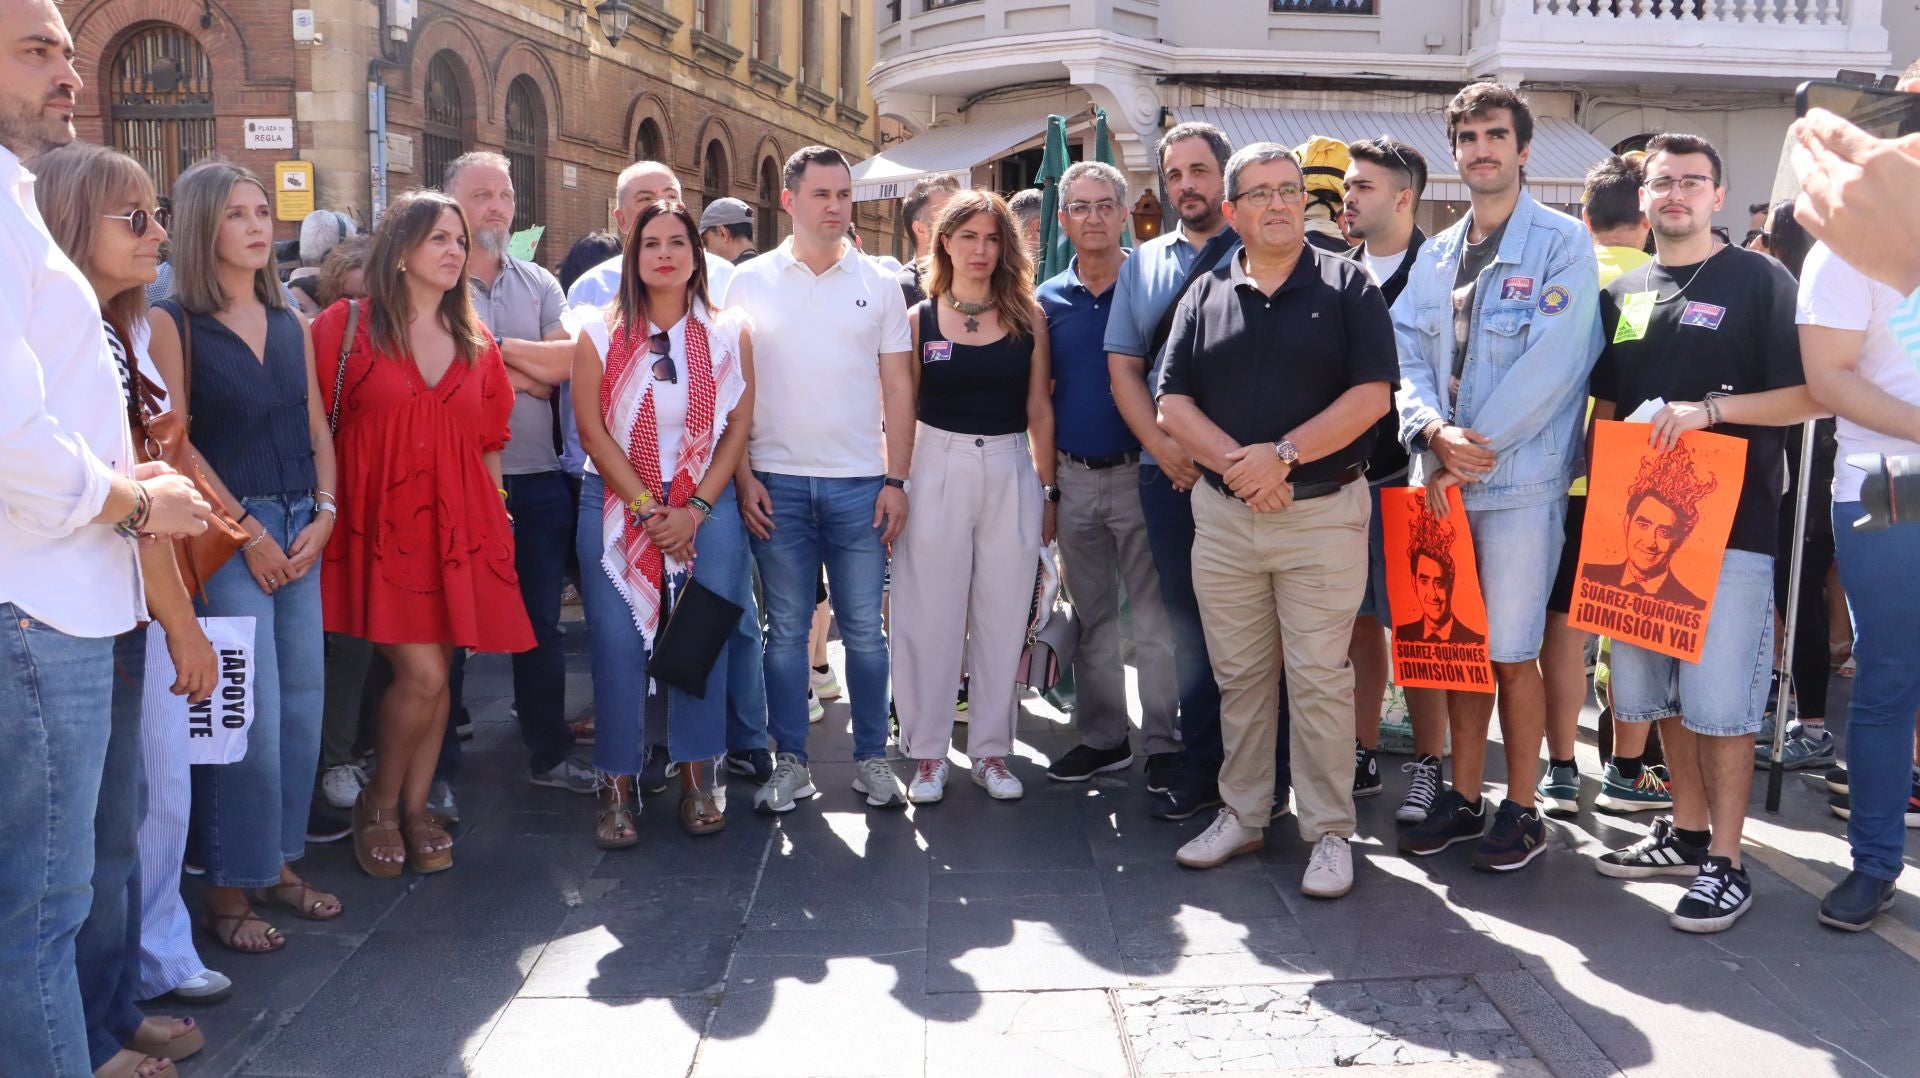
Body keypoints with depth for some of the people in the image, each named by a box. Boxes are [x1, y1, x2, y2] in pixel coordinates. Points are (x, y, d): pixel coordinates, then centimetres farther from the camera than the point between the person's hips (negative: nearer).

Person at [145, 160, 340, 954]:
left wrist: (323, 511, 0)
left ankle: (278, 862, 20)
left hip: (301, 529, 6)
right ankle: (229, 888, 7)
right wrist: (246, 528, -11)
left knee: (301, 706, 7)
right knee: (251, 717, -7)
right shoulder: (173, 323, -3)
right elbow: (173, 440, -9)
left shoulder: (290, 325, 14)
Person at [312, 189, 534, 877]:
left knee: (438, 675, 6)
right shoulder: (346, 325, -2)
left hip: (458, 524, 4)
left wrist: (495, 527, 13)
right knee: (422, 672, -11)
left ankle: (415, 807, 22)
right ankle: (378, 804, 12)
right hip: (381, 523, -4)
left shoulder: (475, 343, 12)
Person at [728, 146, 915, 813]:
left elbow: (898, 389, 6)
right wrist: (743, 475, -4)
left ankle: (872, 758, 18)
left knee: (864, 628, 5)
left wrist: (896, 480, -1)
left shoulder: (878, 283, 6)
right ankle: (790, 764, 17)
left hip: (861, 483, 0)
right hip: (777, 482, 0)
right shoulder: (751, 282, 5)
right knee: (786, 629, 6)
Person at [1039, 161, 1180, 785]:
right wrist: (1046, 476, 4)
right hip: (1074, 476, 4)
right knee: (1091, 617, 12)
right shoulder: (1048, 300, 8)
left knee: (1154, 616, 0)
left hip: (1138, 471, -4)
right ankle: (1101, 738, 23)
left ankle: (1165, 742, 10)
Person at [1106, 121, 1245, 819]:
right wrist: (1162, 445, -3)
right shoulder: (1142, 263, 16)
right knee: (1188, 620, 8)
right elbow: (1123, 367, 13)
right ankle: (1203, 767, 19)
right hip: (1168, 470, 4)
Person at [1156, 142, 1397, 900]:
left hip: (1323, 515, -3)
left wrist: (1283, 454, -17)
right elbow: (1173, 404, 3)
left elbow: (1371, 396, -8)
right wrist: (1235, 461, -13)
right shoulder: (1205, 296, 10)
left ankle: (1329, 832, 12)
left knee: (1320, 680, 0)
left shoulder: (1348, 287, 1)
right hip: (1222, 515, 3)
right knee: (1239, 676, 12)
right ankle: (1242, 815, 25)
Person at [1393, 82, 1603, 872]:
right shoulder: (1435, 256, 14)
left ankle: (1521, 810, 15)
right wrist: (1434, 433, -12)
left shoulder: (1562, 245, -5)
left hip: (1521, 479, -5)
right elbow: (1408, 357, 7)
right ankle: (1463, 799, 23)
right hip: (1442, 481, 5)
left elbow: (1551, 363, -15)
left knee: (1511, 653, 0)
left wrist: (1471, 450, -16)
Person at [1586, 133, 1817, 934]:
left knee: (1720, 702, -4)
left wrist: (1709, 408, -18)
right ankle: (1687, 831, 27)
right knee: (1657, 691, 12)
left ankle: (1725, 864, 6)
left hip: (1732, 524, -5)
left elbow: (1806, 396, -6)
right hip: (1641, 520, 5)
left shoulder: (1759, 282, -1)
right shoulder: (1622, 295, 14)